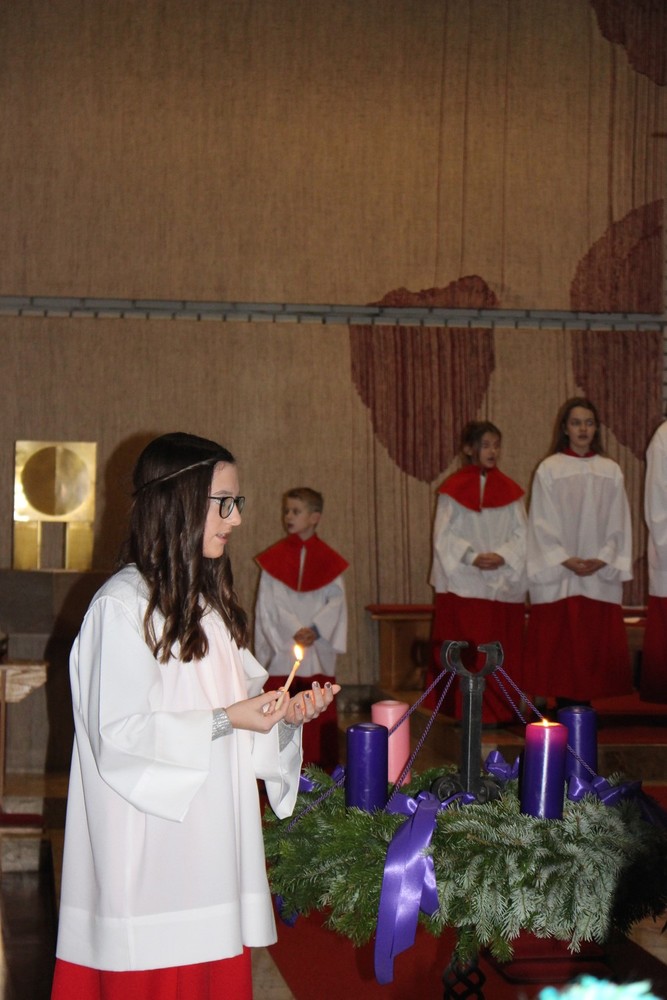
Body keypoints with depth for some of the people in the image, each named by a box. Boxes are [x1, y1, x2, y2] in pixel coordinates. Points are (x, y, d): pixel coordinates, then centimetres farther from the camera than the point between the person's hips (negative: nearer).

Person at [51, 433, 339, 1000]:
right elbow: (119, 733, -17)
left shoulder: (208, 600, 15)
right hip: (150, 841, -8)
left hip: (212, 835, 8)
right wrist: (224, 721, -18)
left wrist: (285, 711, 0)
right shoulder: (123, 606, -13)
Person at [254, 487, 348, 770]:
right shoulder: (274, 558, 3)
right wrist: (295, 630, -11)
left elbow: (337, 600, 3)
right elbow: (268, 603, -1)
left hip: (319, 650, 1)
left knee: (321, 712, 1)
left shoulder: (328, 559, 6)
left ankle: (322, 766, 9)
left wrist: (315, 629, -12)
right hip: (283, 650, -1)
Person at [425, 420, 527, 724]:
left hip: (503, 583, 2)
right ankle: (463, 709, 1)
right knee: (465, 654, -4)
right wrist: (472, 557, -15)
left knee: (501, 652, 2)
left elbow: (521, 534, 6)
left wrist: (502, 556, -12)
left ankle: (496, 710, 9)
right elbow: (444, 535, -2)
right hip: (463, 584, -2)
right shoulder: (453, 490, 2)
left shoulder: (509, 490, 9)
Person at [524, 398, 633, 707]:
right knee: (560, 644, -4)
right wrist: (565, 560, -13)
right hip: (558, 576, -2)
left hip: (601, 575, 2)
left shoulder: (611, 471, 10)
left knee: (595, 644, 1)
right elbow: (542, 523, -2)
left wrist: (603, 559, -8)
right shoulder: (549, 469, 2)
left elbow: (618, 523, 6)